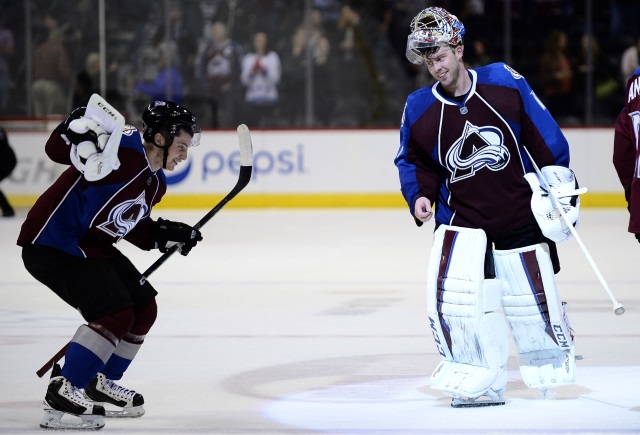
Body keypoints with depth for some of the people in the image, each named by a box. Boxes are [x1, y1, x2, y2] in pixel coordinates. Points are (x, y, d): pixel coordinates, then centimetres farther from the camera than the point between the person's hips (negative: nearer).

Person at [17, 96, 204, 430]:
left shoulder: (155, 183, 8)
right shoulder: (125, 148, -22)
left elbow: (130, 225, 19)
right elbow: (57, 147, -28)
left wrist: (167, 234, 5)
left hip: (91, 246, 11)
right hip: (51, 243, -10)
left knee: (143, 309, 13)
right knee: (115, 313, -19)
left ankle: (100, 384, 29)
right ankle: (61, 395, -14)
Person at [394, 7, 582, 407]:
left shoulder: (505, 83, -9)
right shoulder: (419, 109, -5)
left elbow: (543, 135, 0)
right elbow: (413, 160, 9)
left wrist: (559, 180, -1)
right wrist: (420, 195, -7)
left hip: (520, 214, -1)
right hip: (460, 218, 1)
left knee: (532, 296, 7)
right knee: (449, 294, -16)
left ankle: (551, 360, 34)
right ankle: (479, 379, -4)